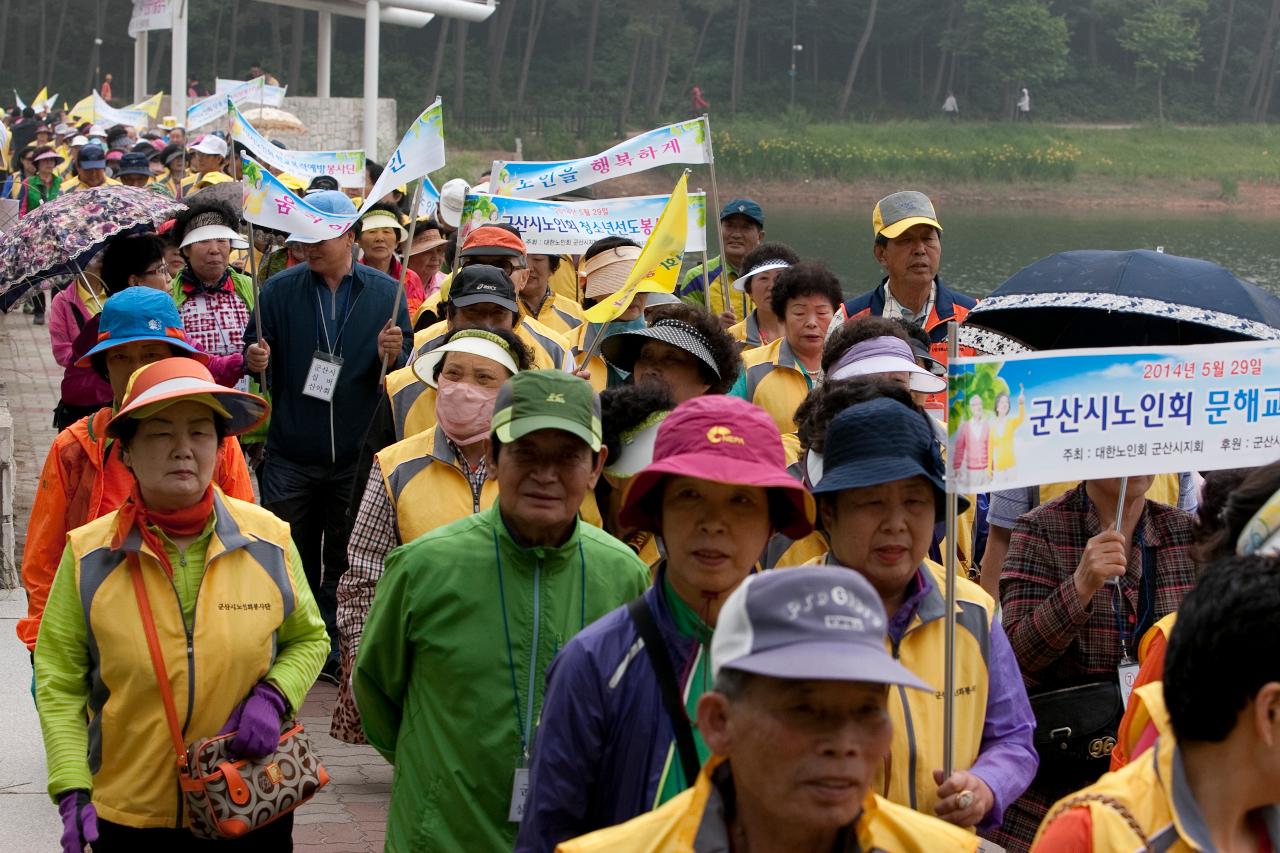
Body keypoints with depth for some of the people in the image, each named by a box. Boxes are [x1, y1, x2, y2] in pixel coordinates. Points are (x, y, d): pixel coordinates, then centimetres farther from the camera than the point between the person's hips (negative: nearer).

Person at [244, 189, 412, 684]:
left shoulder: (385, 293, 2)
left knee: (346, 560, 9)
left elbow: (406, 371, 5)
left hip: (357, 454, 0)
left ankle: (337, 652, 20)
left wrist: (391, 355, -17)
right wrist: (256, 360, -15)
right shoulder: (280, 290, 3)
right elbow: (254, 354, 7)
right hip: (291, 453, 0)